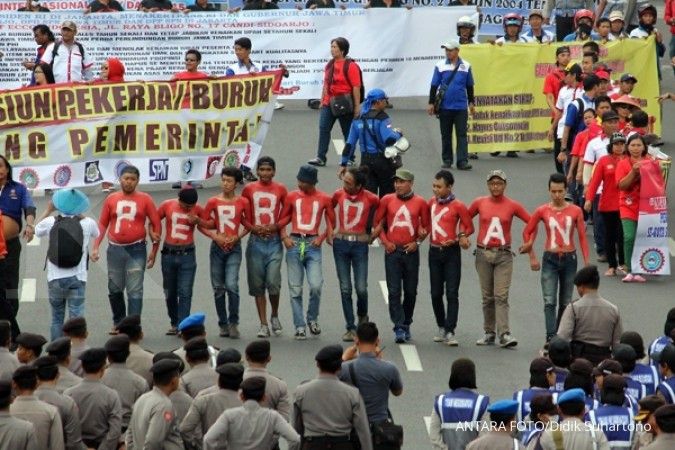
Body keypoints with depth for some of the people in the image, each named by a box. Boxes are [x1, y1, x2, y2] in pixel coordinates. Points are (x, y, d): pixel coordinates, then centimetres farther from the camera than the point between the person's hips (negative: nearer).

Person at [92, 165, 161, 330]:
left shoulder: (144, 199, 0)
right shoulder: (111, 199, 6)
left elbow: (156, 224, 3)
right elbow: (102, 224, 9)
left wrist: (154, 251, 0)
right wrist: (95, 247, 2)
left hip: (136, 250, -3)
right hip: (115, 250, 3)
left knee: (135, 291, -6)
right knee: (115, 289, 12)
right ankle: (118, 322, 28)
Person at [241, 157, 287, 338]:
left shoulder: (280, 189, 5)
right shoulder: (249, 189, 6)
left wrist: (276, 226, -8)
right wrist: (252, 228, -7)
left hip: (274, 240, -1)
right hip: (256, 241, 1)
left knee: (273, 282, -11)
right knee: (257, 284, 1)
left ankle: (275, 316, 14)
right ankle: (263, 324, 6)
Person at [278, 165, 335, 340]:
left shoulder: (324, 199, 3)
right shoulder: (291, 197, 6)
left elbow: (331, 222, 11)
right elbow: (283, 219, 12)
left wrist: (322, 237, -3)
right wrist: (284, 237, -2)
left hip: (313, 245, -2)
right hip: (294, 243, 2)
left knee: (315, 285, -15)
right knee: (295, 289, 1)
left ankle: (312, 319, 9)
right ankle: (299, 326, 6)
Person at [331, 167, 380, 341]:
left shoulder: (371, 199, -7)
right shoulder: (339, 194, 0)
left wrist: (371, 233, 6)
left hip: (360, 244, -2)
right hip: (340, 243, 2)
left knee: (361, 288, -5)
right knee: (345, 288, 2)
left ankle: (362, 316, 26)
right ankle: (350, 328, 8)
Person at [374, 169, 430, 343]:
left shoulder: (420, 202, 1)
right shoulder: (387, 200, 3)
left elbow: (426, 226, 8)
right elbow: (378, 222, 9)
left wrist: (417, 242, -3)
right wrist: (385, 241, -1)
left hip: (411, 251, 0)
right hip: (392, 250, 0)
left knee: (411, 291, 7)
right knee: (394, 291, -6)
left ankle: (406, 324, 21)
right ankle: (399, 327, -7)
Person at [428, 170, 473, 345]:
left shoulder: (458, 206, -8)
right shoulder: (432, 202, 6)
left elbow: (469, 227, -1)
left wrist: (461, 237, -19)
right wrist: (425, 233, 1)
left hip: (451, 252, -5)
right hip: (434, 251, 5)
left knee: (452, 294, -7)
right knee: (436, 293, 9)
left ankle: (450, 332, -9)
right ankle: (441, 327, 24)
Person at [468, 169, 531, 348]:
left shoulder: (512, 206, -1)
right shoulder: (479, 203, 3)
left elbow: (531, 222, 4)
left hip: (503, 255, -2)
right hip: (483, 254, 2)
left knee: (501, 296, -10)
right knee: (487, 296, 7)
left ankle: (504, 334, -15)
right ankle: (489, 333, 15)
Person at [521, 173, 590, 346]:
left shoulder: (575, 211, -2)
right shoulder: (542, 211, -2)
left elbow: (582, 237, 1)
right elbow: (527, 232, 9)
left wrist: (587, 263, -3)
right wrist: (532, 257, 8)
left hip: (569, 259, 1)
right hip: (550, 260, -1)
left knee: (565, 303, 9)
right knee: (549, 302, -12)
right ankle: (550, 338, -19)